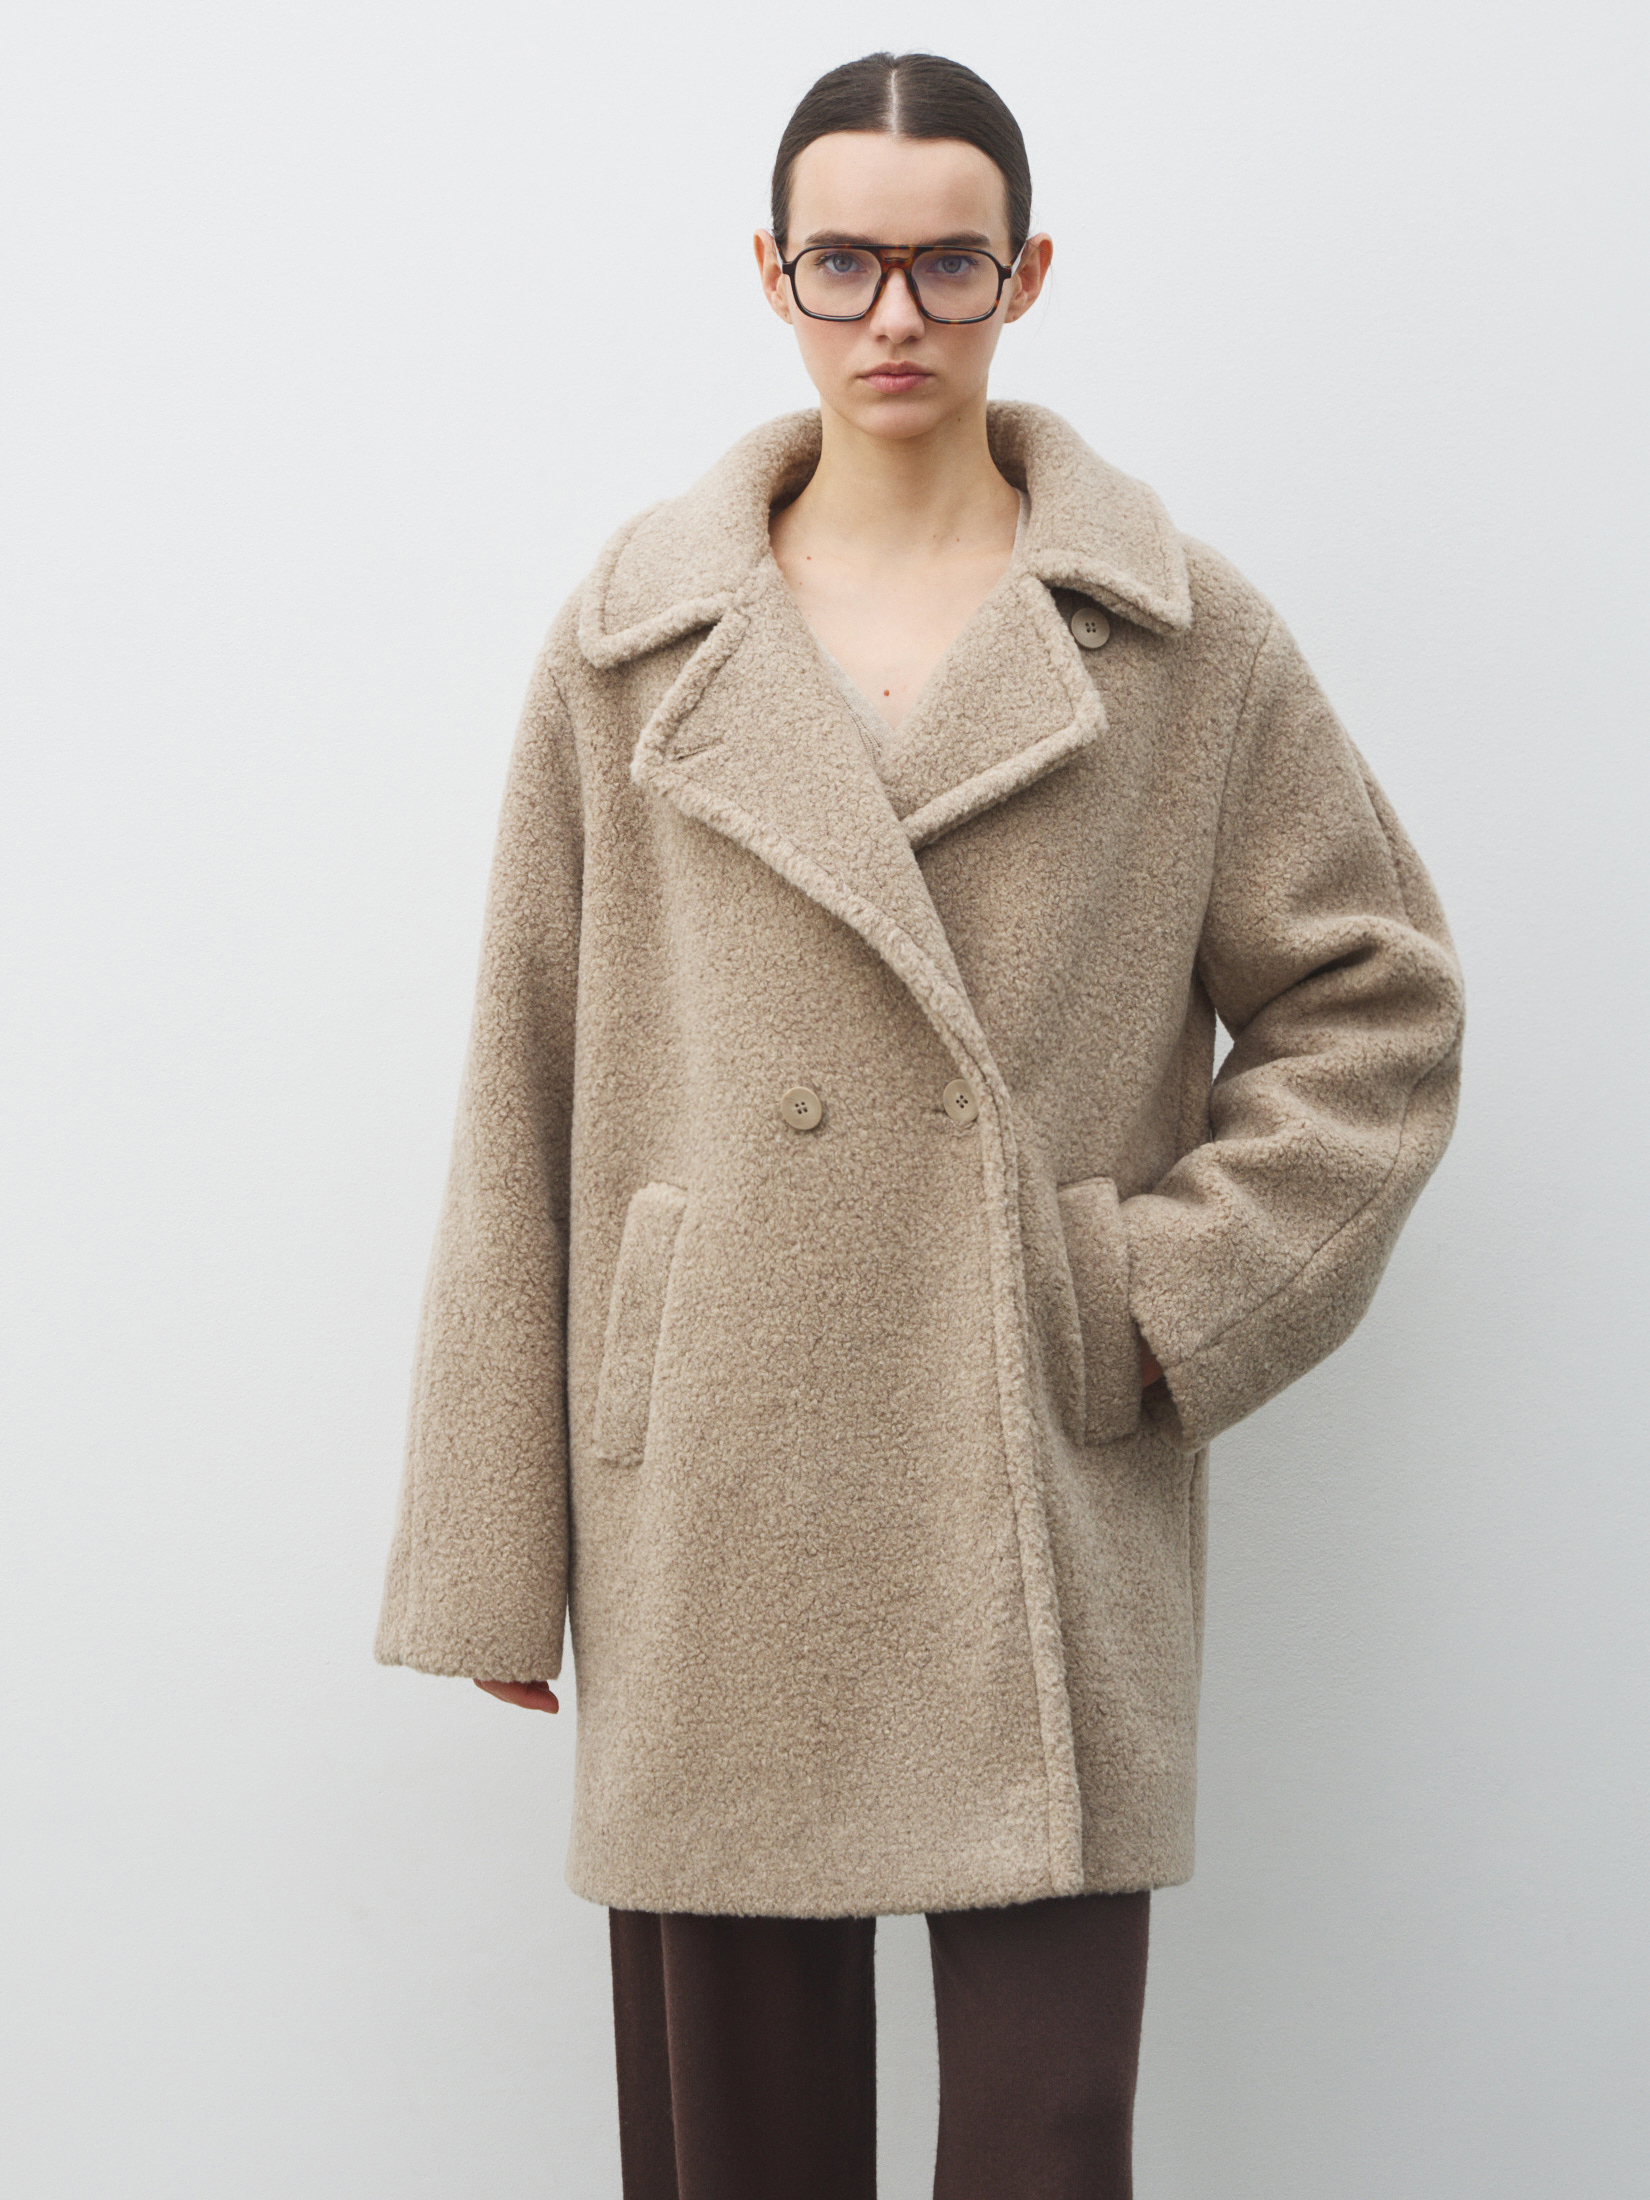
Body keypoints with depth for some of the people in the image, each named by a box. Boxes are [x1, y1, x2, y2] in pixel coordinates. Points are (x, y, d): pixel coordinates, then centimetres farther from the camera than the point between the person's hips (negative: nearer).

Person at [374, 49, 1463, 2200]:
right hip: (715, 1523, 1)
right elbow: (525, 1109, 6)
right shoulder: (633, 648, 5)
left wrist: (1170, 1298, -4)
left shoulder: (1186, 638, 3)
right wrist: (493, 1552, 4)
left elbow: (1377, 1002, 9)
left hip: (1049, 1526, -1)